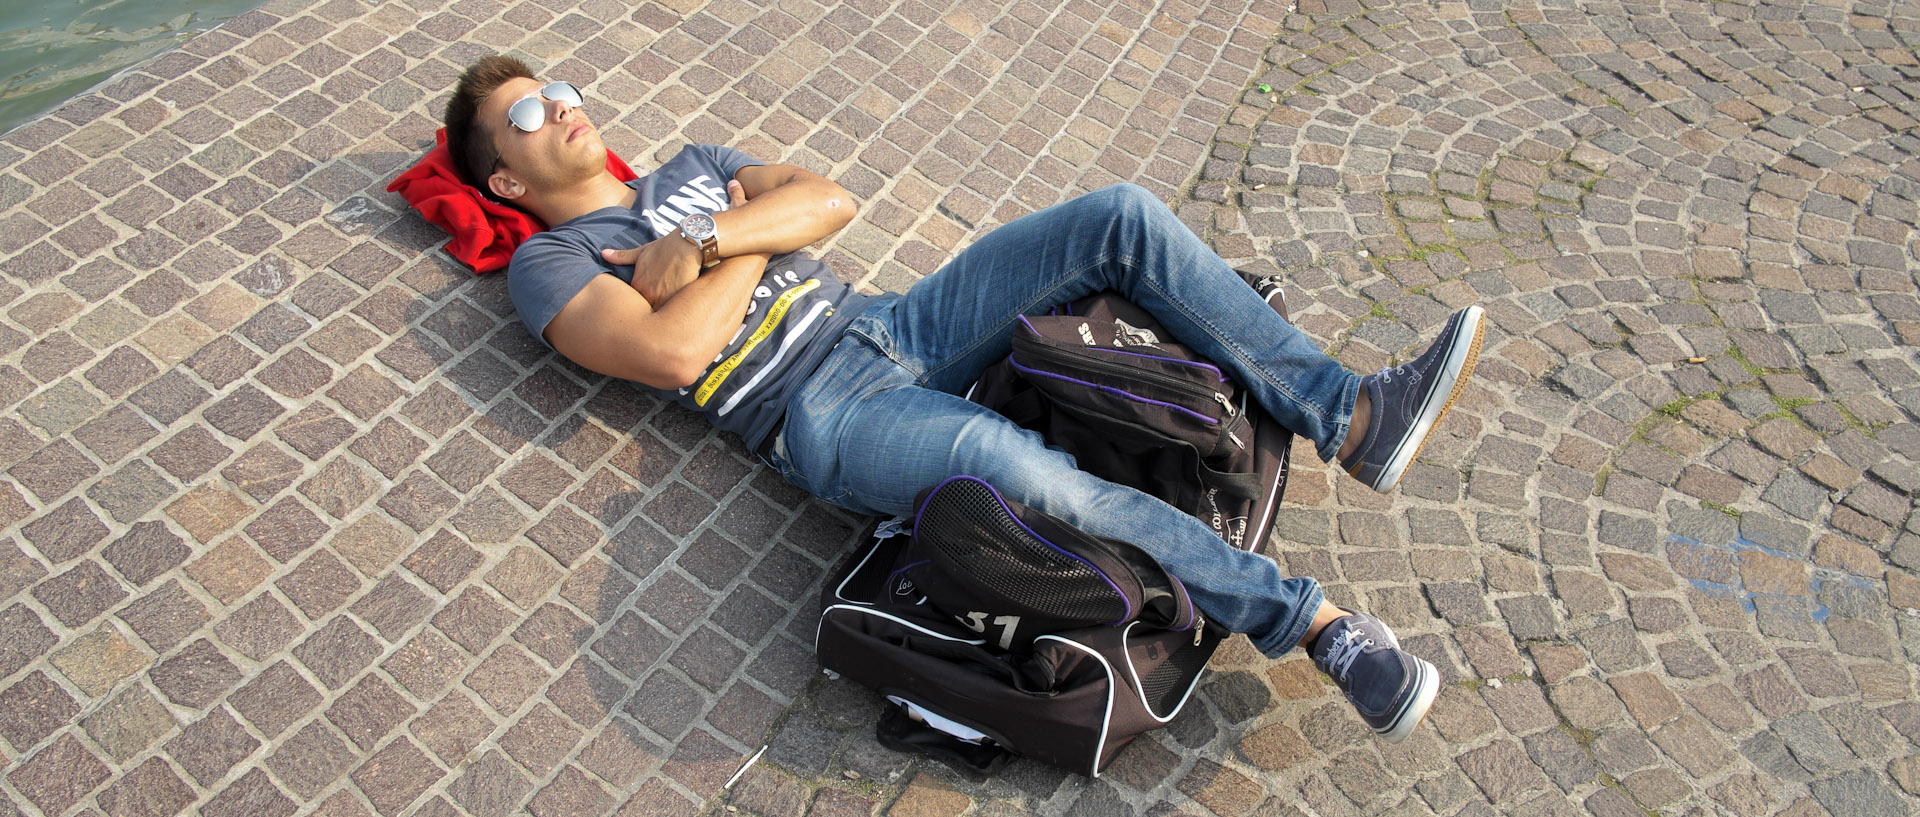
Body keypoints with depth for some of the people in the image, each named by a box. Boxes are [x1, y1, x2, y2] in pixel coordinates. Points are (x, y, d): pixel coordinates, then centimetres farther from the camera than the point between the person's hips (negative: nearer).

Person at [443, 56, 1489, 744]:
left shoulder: (692, 167, 25)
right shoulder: (548, 262, 5)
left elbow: (830, 199, 10)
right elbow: (673, 351, -15)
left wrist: (710, 240, -5)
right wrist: (754, 237, 0)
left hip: (885, 324, 7)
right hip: (821, 415, -7)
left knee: (1124, 218, -9)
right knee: (1010, 465, -38)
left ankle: (1345, 413, -12)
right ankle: (1310, 621, -25)